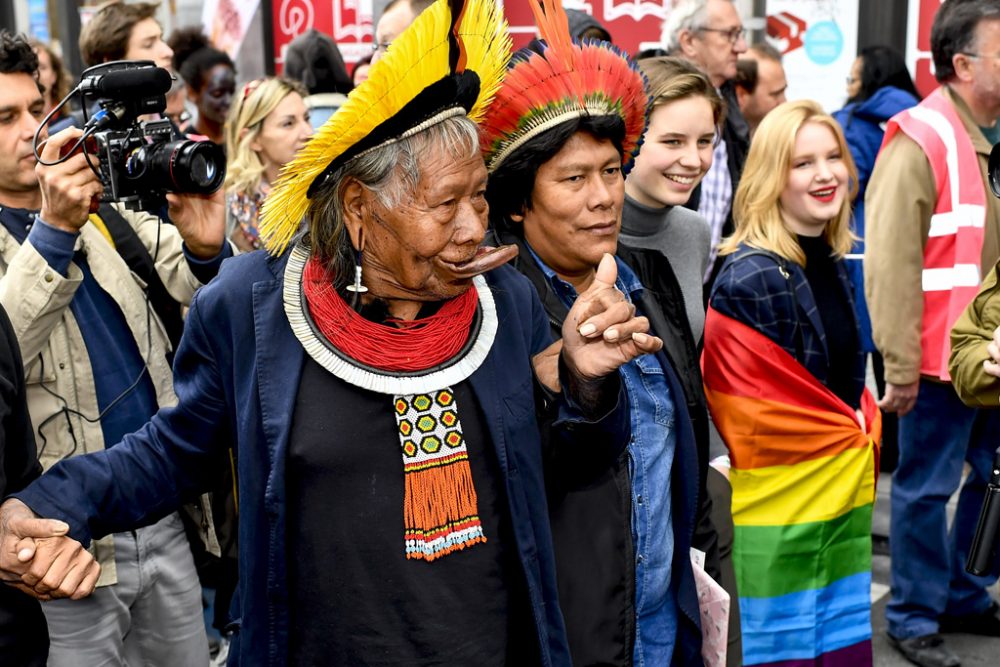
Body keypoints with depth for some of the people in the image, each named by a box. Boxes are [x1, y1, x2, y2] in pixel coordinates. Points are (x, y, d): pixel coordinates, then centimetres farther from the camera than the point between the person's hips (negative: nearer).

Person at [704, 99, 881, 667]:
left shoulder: (832, 263, 8)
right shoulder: (750, 282, -19)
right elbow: (760, 415, -17)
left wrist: (865, 424, 8)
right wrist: (857, 435, -8)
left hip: (844, 507, 8)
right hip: (783, 520, -8)